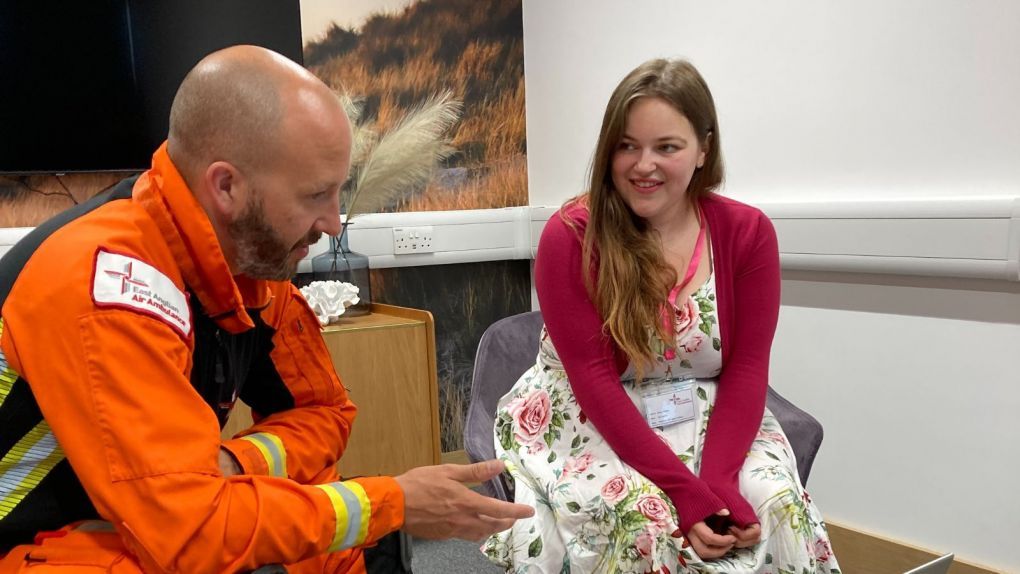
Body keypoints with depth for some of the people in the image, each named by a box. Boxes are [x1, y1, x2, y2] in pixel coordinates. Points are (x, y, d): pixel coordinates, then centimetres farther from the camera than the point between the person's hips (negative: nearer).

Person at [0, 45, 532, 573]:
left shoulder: (252, 251, -7)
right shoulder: (98, 284, -29)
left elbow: (321, 413, 2)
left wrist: (228, 464, -18)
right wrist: (394, 504, -24)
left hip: (156, 514, 7)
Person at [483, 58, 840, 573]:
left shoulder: (747, 232, -4)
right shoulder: (570, 237, -13)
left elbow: (747, 368, -6)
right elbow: (594, 380, -17)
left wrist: (718, 478, -22)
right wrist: (685, 488, -24)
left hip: (707, 421, 3)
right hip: (587, 422, -2)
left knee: (775, 506, -24)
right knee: (644, 517, -30)